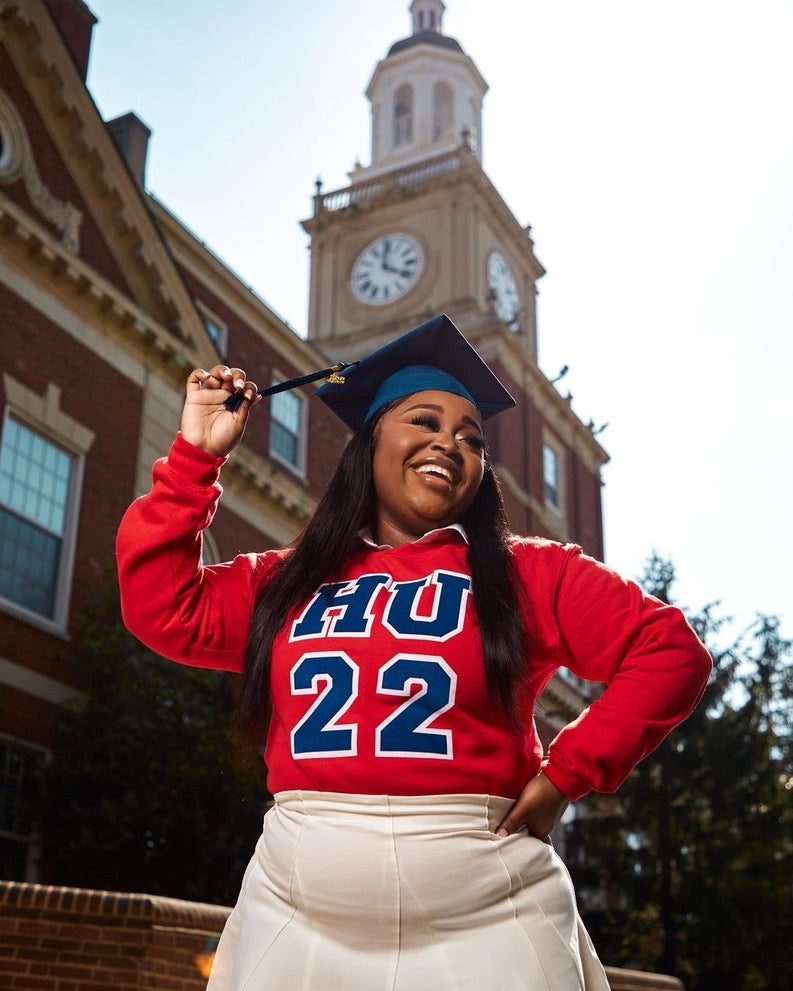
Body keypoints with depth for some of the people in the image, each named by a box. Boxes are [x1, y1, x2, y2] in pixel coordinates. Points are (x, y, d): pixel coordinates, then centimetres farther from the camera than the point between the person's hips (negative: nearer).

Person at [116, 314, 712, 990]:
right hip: (297, 915, 3)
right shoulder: (287, 581, 13)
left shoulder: (530, 574, 5)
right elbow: (161, 610, 4)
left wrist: (567, 774, -5)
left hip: (486, 916, -2)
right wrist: (196, 453, 4)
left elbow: (673, 653, 2)